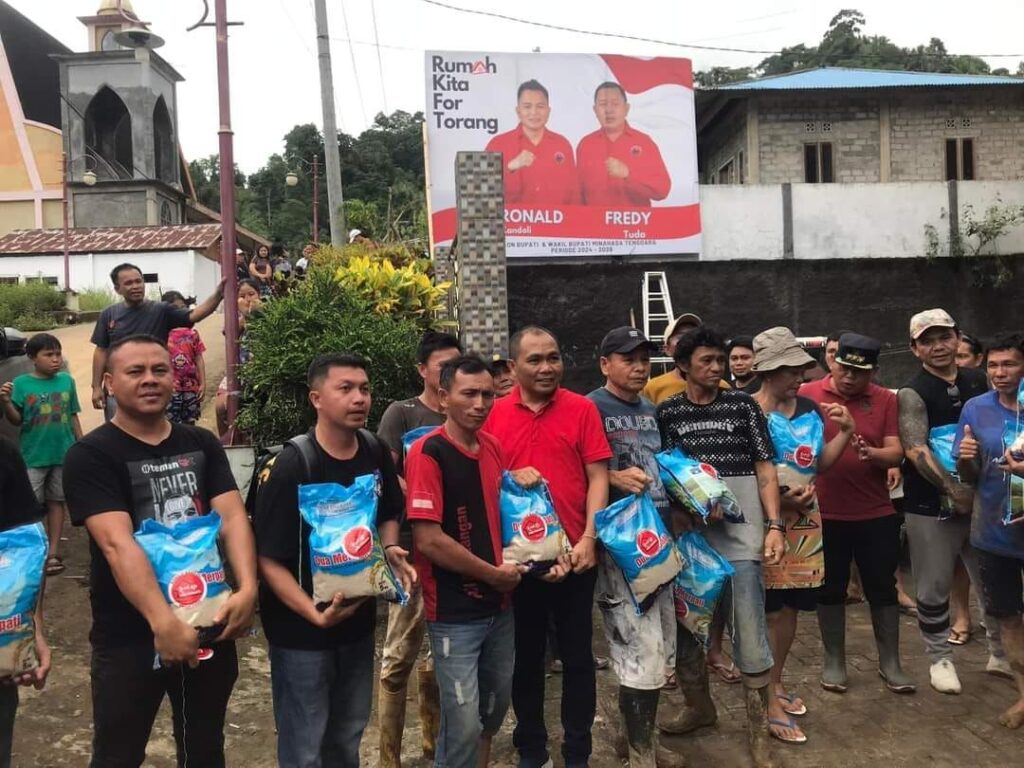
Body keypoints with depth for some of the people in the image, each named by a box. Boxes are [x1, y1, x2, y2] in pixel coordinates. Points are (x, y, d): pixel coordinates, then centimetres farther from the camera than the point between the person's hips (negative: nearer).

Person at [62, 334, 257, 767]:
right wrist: (162, 621, -33)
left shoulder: (202, 445, 3)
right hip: (129, 635, -4)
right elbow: (117, 544, -23)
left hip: (209, 624, 4)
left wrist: (247, 588, -24)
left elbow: (232, 517, -7)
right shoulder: (91, 455, -11)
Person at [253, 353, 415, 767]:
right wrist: (315, 614, -31)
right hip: (300, 629, -5)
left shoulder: (375, 452, -3)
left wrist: (390, 551, -6)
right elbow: (270, 559, -20)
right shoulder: (291, 467, -22)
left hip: (358, 620, 6)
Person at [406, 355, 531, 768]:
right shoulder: (428, 452, -17)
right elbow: (428, 540, -22)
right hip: (454, 613, -7)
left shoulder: (493, 446, 5)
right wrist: (494, 574, -13)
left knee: (496, 705, 21)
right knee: (464, 723, 0)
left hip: (499, 605, 7)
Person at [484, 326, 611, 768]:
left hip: (574, 554, -1)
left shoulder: (582, 409, -2)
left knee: (577, 656, 11)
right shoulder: (495, 415, 0)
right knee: (525, 657, 15)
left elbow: (597, 477, -4)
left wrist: (589, 539, -12)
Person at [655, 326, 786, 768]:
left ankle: (759, 724, 15)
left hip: (739, 534, -2)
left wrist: (774, 525, -5)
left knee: (749, 630, -2)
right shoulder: (666, 412, 5)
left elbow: (765, 467, 3)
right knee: (685, 623, 13)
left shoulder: (743, 405, 3)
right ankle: (699, 706, 34)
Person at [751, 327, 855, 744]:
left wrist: (845, 431, -1)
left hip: (805, 518, 6)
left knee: (791, 606, 14)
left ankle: (776, 684, 32)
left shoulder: (809, 408, 6)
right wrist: (779, 496, -22)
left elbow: (819, 464, 11)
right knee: (770, 611, -1)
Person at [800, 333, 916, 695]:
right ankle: (834, 662, 26)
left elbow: (896, 452, -5)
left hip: (876, 513, 1)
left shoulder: (886, 400, 0)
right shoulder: (807, 395, -4)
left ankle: (890, 663, 27)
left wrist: (872, 453, -25)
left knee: (883, 588, 11)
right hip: (825, 513, -1)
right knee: (830, 589, 11)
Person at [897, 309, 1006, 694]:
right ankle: (940, 658, 23)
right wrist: (953, 490, -28)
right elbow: (916, 449, -21)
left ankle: (1002, 653, 35)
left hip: (982, 499, 5)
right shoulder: (913, 393, -11)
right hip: (932, 507, -5)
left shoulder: (979, 381, 7)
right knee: (934, 588, 5)